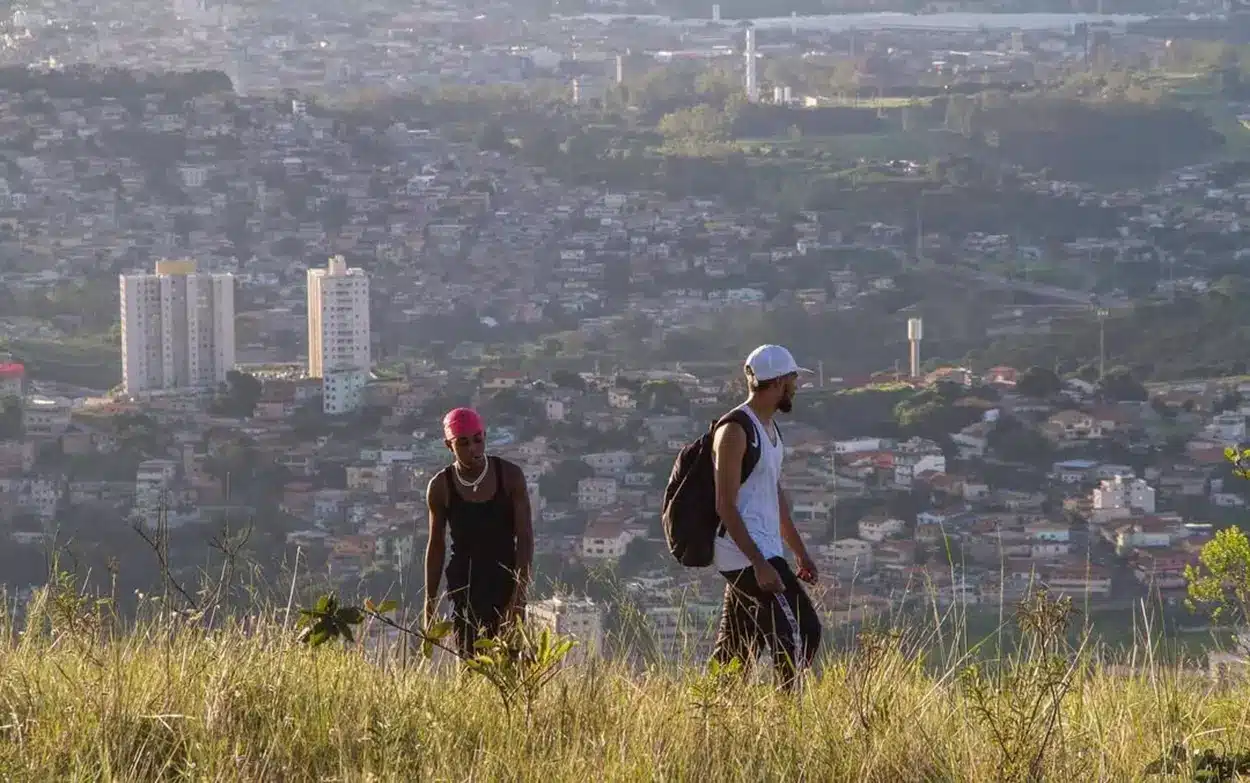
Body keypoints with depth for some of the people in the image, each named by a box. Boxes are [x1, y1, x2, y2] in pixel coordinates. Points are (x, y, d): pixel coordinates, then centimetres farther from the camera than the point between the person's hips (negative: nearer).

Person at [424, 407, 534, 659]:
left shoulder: (509, 476, -4)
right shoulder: (441, 487, -1)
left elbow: (525, 537, -4)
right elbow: (436, 545, 9)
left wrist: (519, 593, -12)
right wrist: (430, 600, 8)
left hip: (505, 583, -1)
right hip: (464, 586, 1)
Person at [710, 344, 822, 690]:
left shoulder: (769, 428, 17)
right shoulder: (735, 431, -13)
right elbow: (725, 506, -18)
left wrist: (800, 554, 23)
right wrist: (759, 565, -23)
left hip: (765, 554, 10)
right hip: (747, 557, -10)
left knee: (735, 650, 9)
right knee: (800, 631, -13)